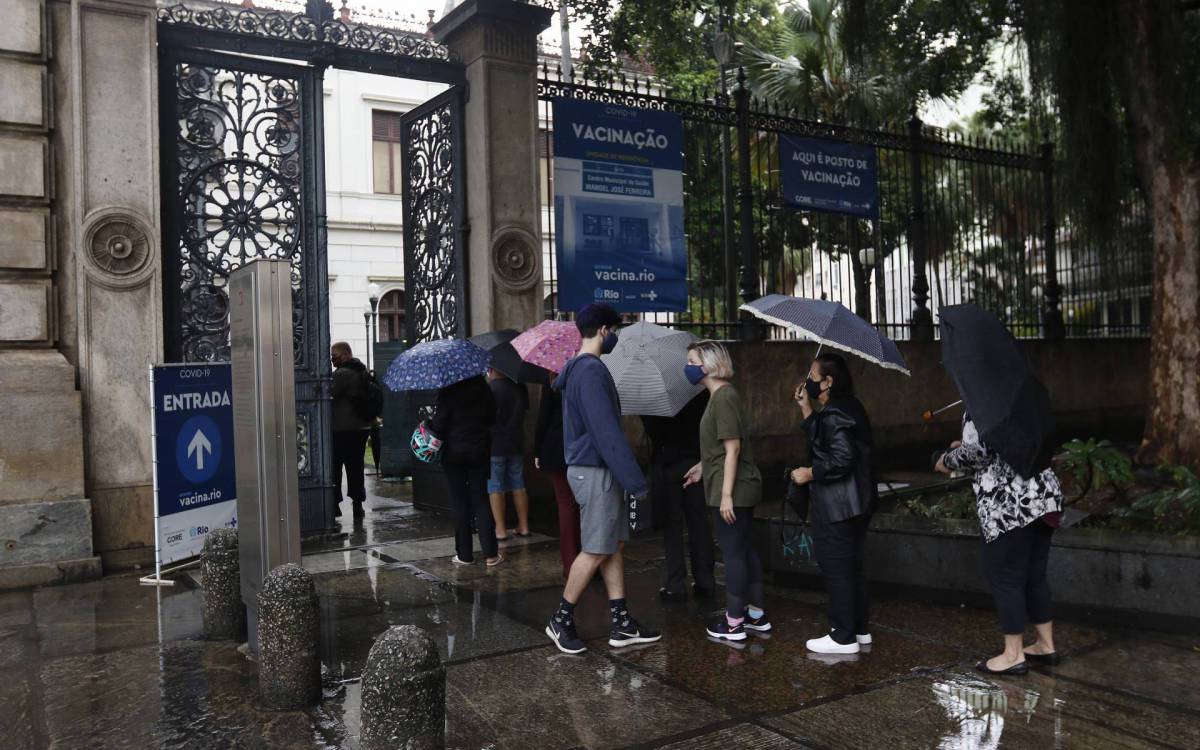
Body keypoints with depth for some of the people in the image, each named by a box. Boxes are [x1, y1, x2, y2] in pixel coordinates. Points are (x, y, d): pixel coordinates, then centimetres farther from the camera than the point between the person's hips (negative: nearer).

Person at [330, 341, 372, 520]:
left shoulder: (341, 374, -15)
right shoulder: (363, 371, 13)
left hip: (342, 428, -8)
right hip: (362, 427, 8)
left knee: (335, 466, 3)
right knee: (356, 466, 10)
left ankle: (335, 504, 5)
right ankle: (358, 504, 10)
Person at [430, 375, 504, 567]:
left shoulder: (448, 392, -13)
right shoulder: (482, 387, -2)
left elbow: (440, 425, -14)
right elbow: (492, 419, 6)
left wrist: (429, 422, 6)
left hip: (454, 452, -3)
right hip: (480, 450, 3)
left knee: (460, 503, 5)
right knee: (481, 500, 8)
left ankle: (464, 554, 9)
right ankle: (490, 553, 3)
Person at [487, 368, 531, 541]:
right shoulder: (520, 387, 2)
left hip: (494, 444, -5)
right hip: (516, 443, 5)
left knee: (495, 488, 3)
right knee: (518, 486, 13)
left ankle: (500, 529, 4)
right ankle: (523, 526, 17)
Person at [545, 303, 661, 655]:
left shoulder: (578, 369, 15)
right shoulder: (592, 371, -17)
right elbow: (607, 432, -23)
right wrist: (634, 480, -20)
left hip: (589, 467, 10)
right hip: (596, 471, -10)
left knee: (614, 546, 11)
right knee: (595, 551, -2)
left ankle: (622, 624, 16)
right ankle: (561, 620, 11)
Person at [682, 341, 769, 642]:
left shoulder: (724, 397, -17)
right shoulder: (720, 395, 13)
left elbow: (733, 449, -21)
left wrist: (726, 495, -21)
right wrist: (701, 467, 25)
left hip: (733, 490, -10)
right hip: (742, 488, 10)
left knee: (732, 552, -1)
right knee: (744, 548, 16)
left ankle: (733, 624, 9)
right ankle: (757, 614, 26)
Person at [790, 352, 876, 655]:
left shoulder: (834, 414, -19)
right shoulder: (849, 406, 12)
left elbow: (841, 459, -26)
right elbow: (821, 438, 19)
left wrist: (810, 473, -15)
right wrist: (807, 407, 13)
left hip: (837, 507, -11)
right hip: (857, 504, 11)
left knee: (835, 568, -2)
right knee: (853, 567, 18)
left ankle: (844, 638, 6)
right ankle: (860, 630, 27)